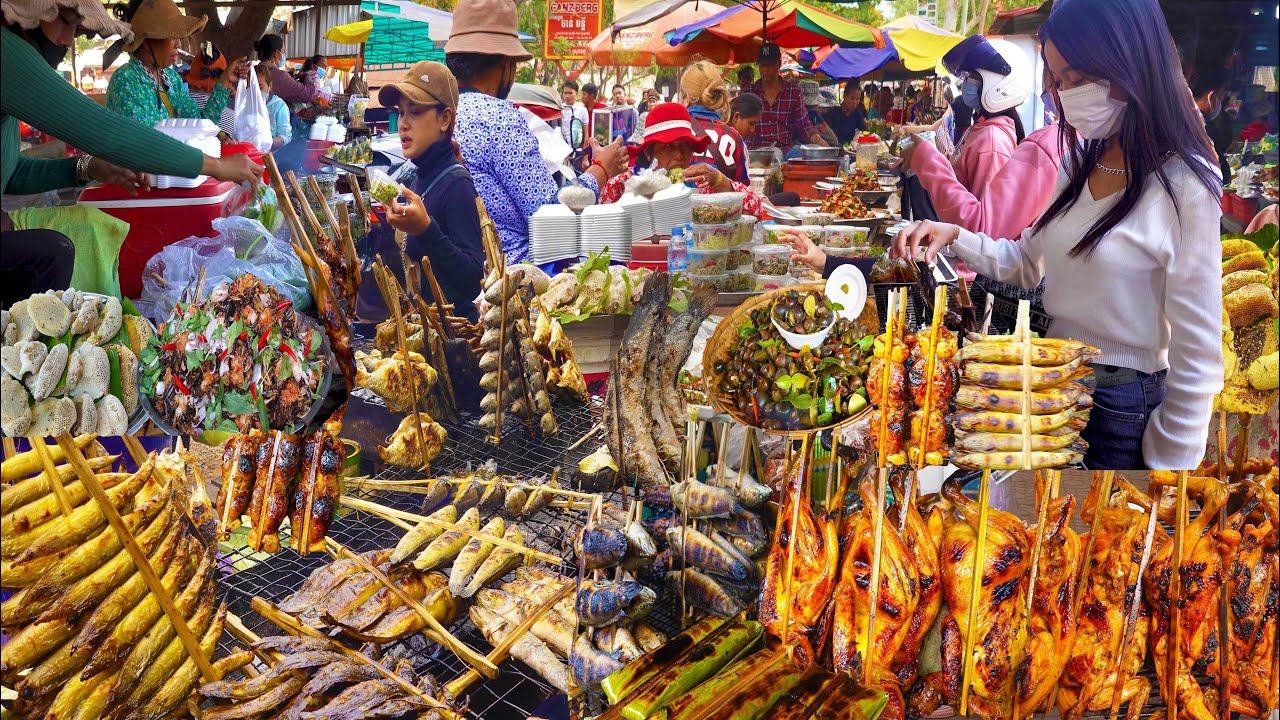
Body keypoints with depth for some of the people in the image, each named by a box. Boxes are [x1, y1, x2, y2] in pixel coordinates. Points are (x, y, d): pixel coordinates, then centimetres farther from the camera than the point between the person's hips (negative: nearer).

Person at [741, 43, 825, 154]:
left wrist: (818, 140, -8)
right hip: (756, 151, -1)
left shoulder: (794, 91, 8)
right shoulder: (748, 92, 9)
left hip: (786, 149, 1)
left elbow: (803, 124, 10)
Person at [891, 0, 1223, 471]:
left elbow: (1197, 357, -18)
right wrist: (955, 237, -5)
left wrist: (1167, 463, -13)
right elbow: (1027, 262, 12)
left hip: (1122, 409, -7)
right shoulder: (1079, 164, 3)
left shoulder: (1186, 188, -20)